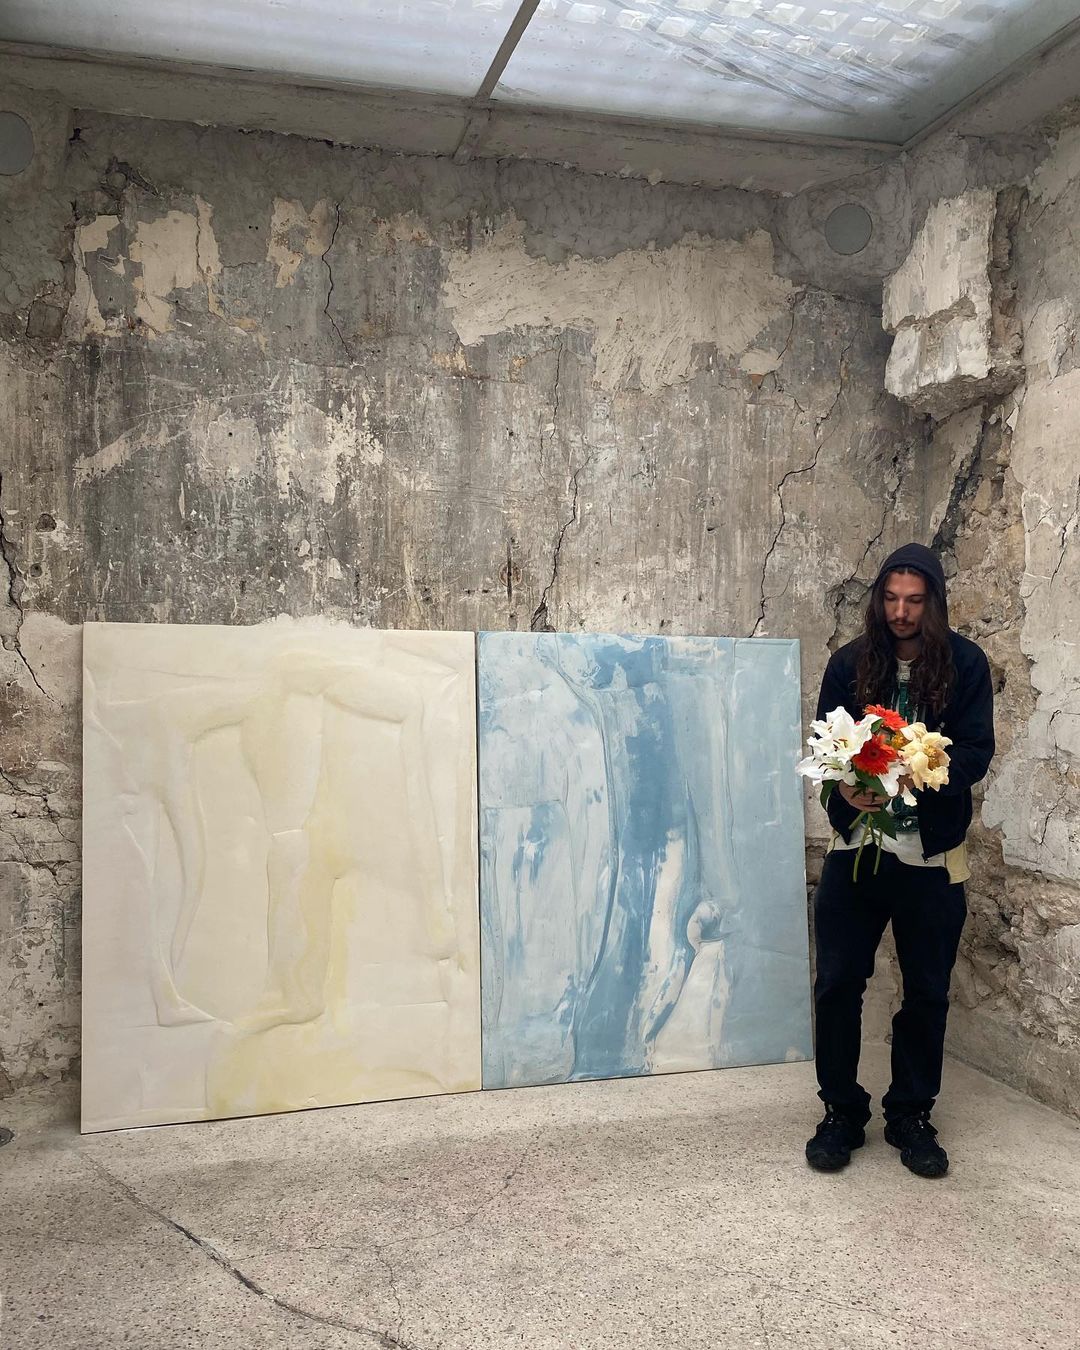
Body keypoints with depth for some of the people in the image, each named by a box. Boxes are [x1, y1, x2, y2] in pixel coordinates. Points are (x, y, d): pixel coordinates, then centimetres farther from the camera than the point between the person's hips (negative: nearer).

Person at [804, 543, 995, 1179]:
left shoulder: (966, 663, -2)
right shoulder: (851, 662, 1)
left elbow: (978, 751, -7)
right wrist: (847, 787, -21)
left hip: (932, 853, 0)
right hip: (856, 846, 1)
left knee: (927, 991, 10)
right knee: (838, 982, 2)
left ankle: (911, 1115, 28)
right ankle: (843, 1114, 19)